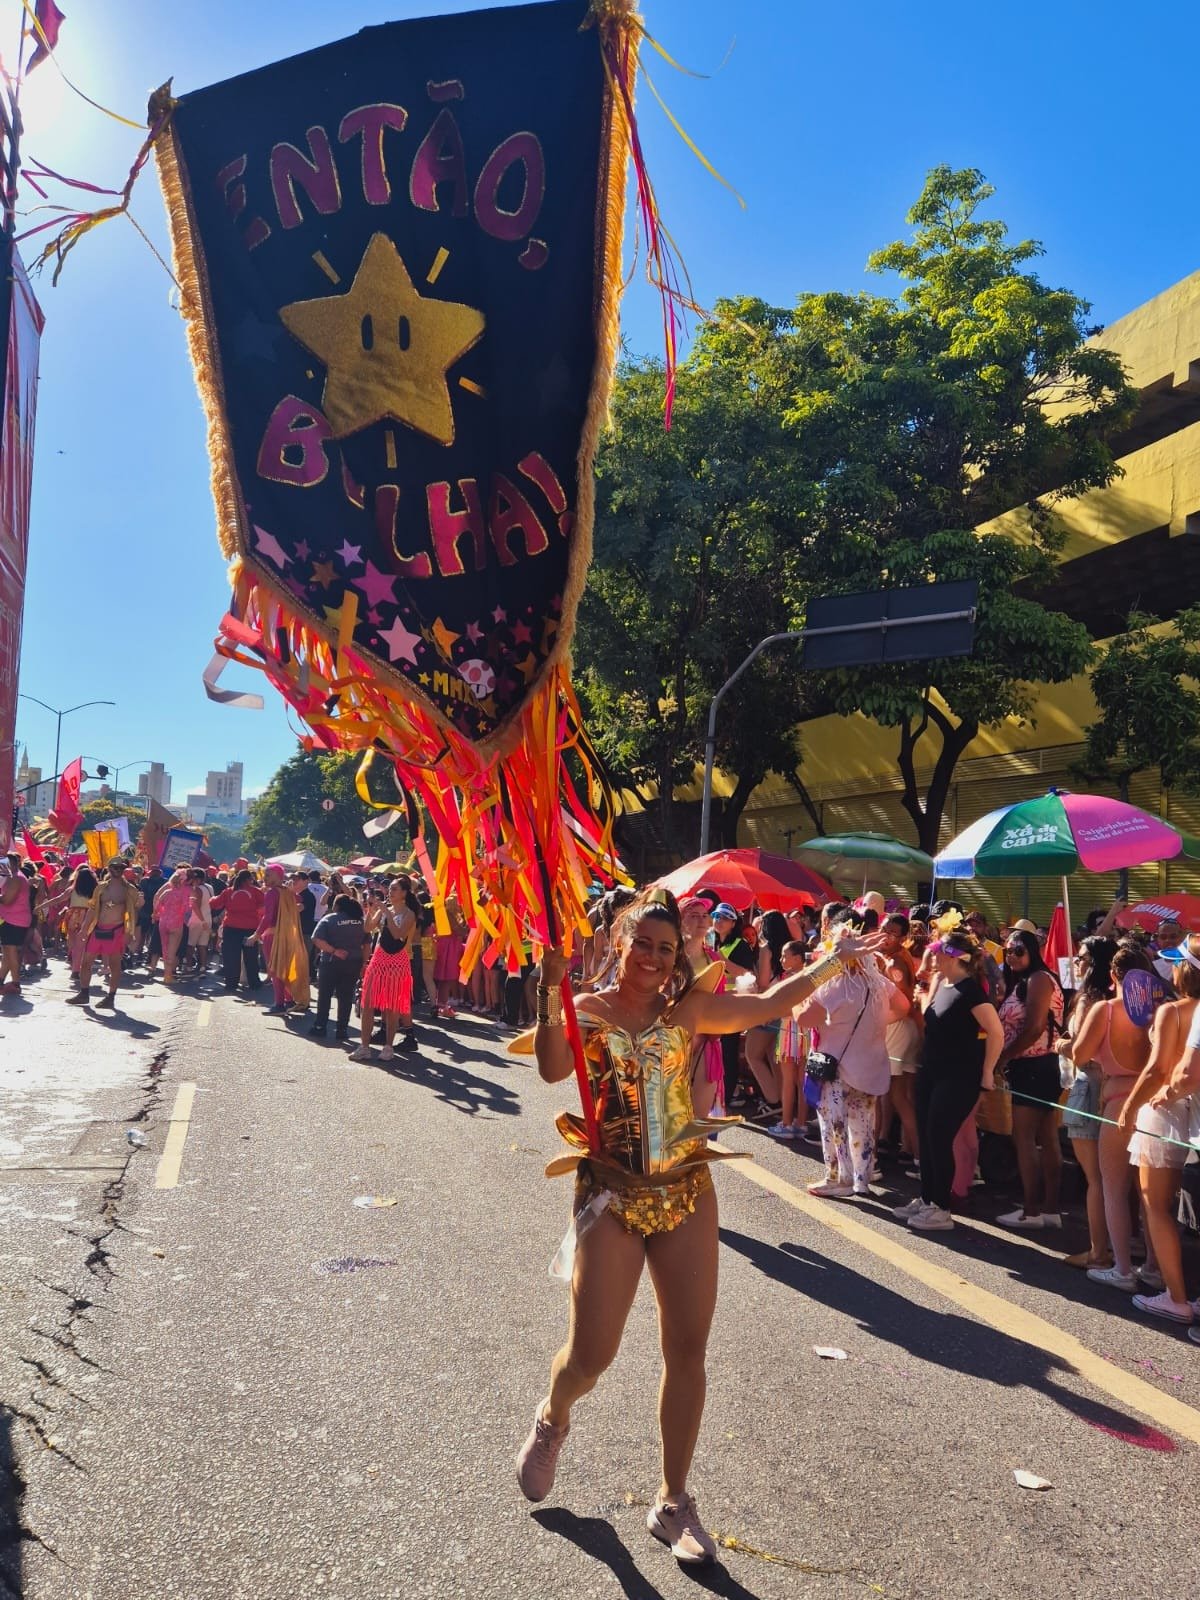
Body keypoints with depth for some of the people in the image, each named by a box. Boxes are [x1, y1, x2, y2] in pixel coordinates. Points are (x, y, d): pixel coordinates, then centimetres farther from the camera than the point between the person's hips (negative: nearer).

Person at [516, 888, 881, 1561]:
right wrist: (549, 994, -34)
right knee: (592, 1353, -2)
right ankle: (552, 1422, 35)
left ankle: (675, 1501, 24)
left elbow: (770, 1004, 10)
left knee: (688, 1350, 5)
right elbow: (553, 1069, -22)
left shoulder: (688, 1009, 5)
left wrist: (836, 958, 13)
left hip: (686, 1192, 3)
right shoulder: (586, 1011, -4)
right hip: (611, 1196, -3)